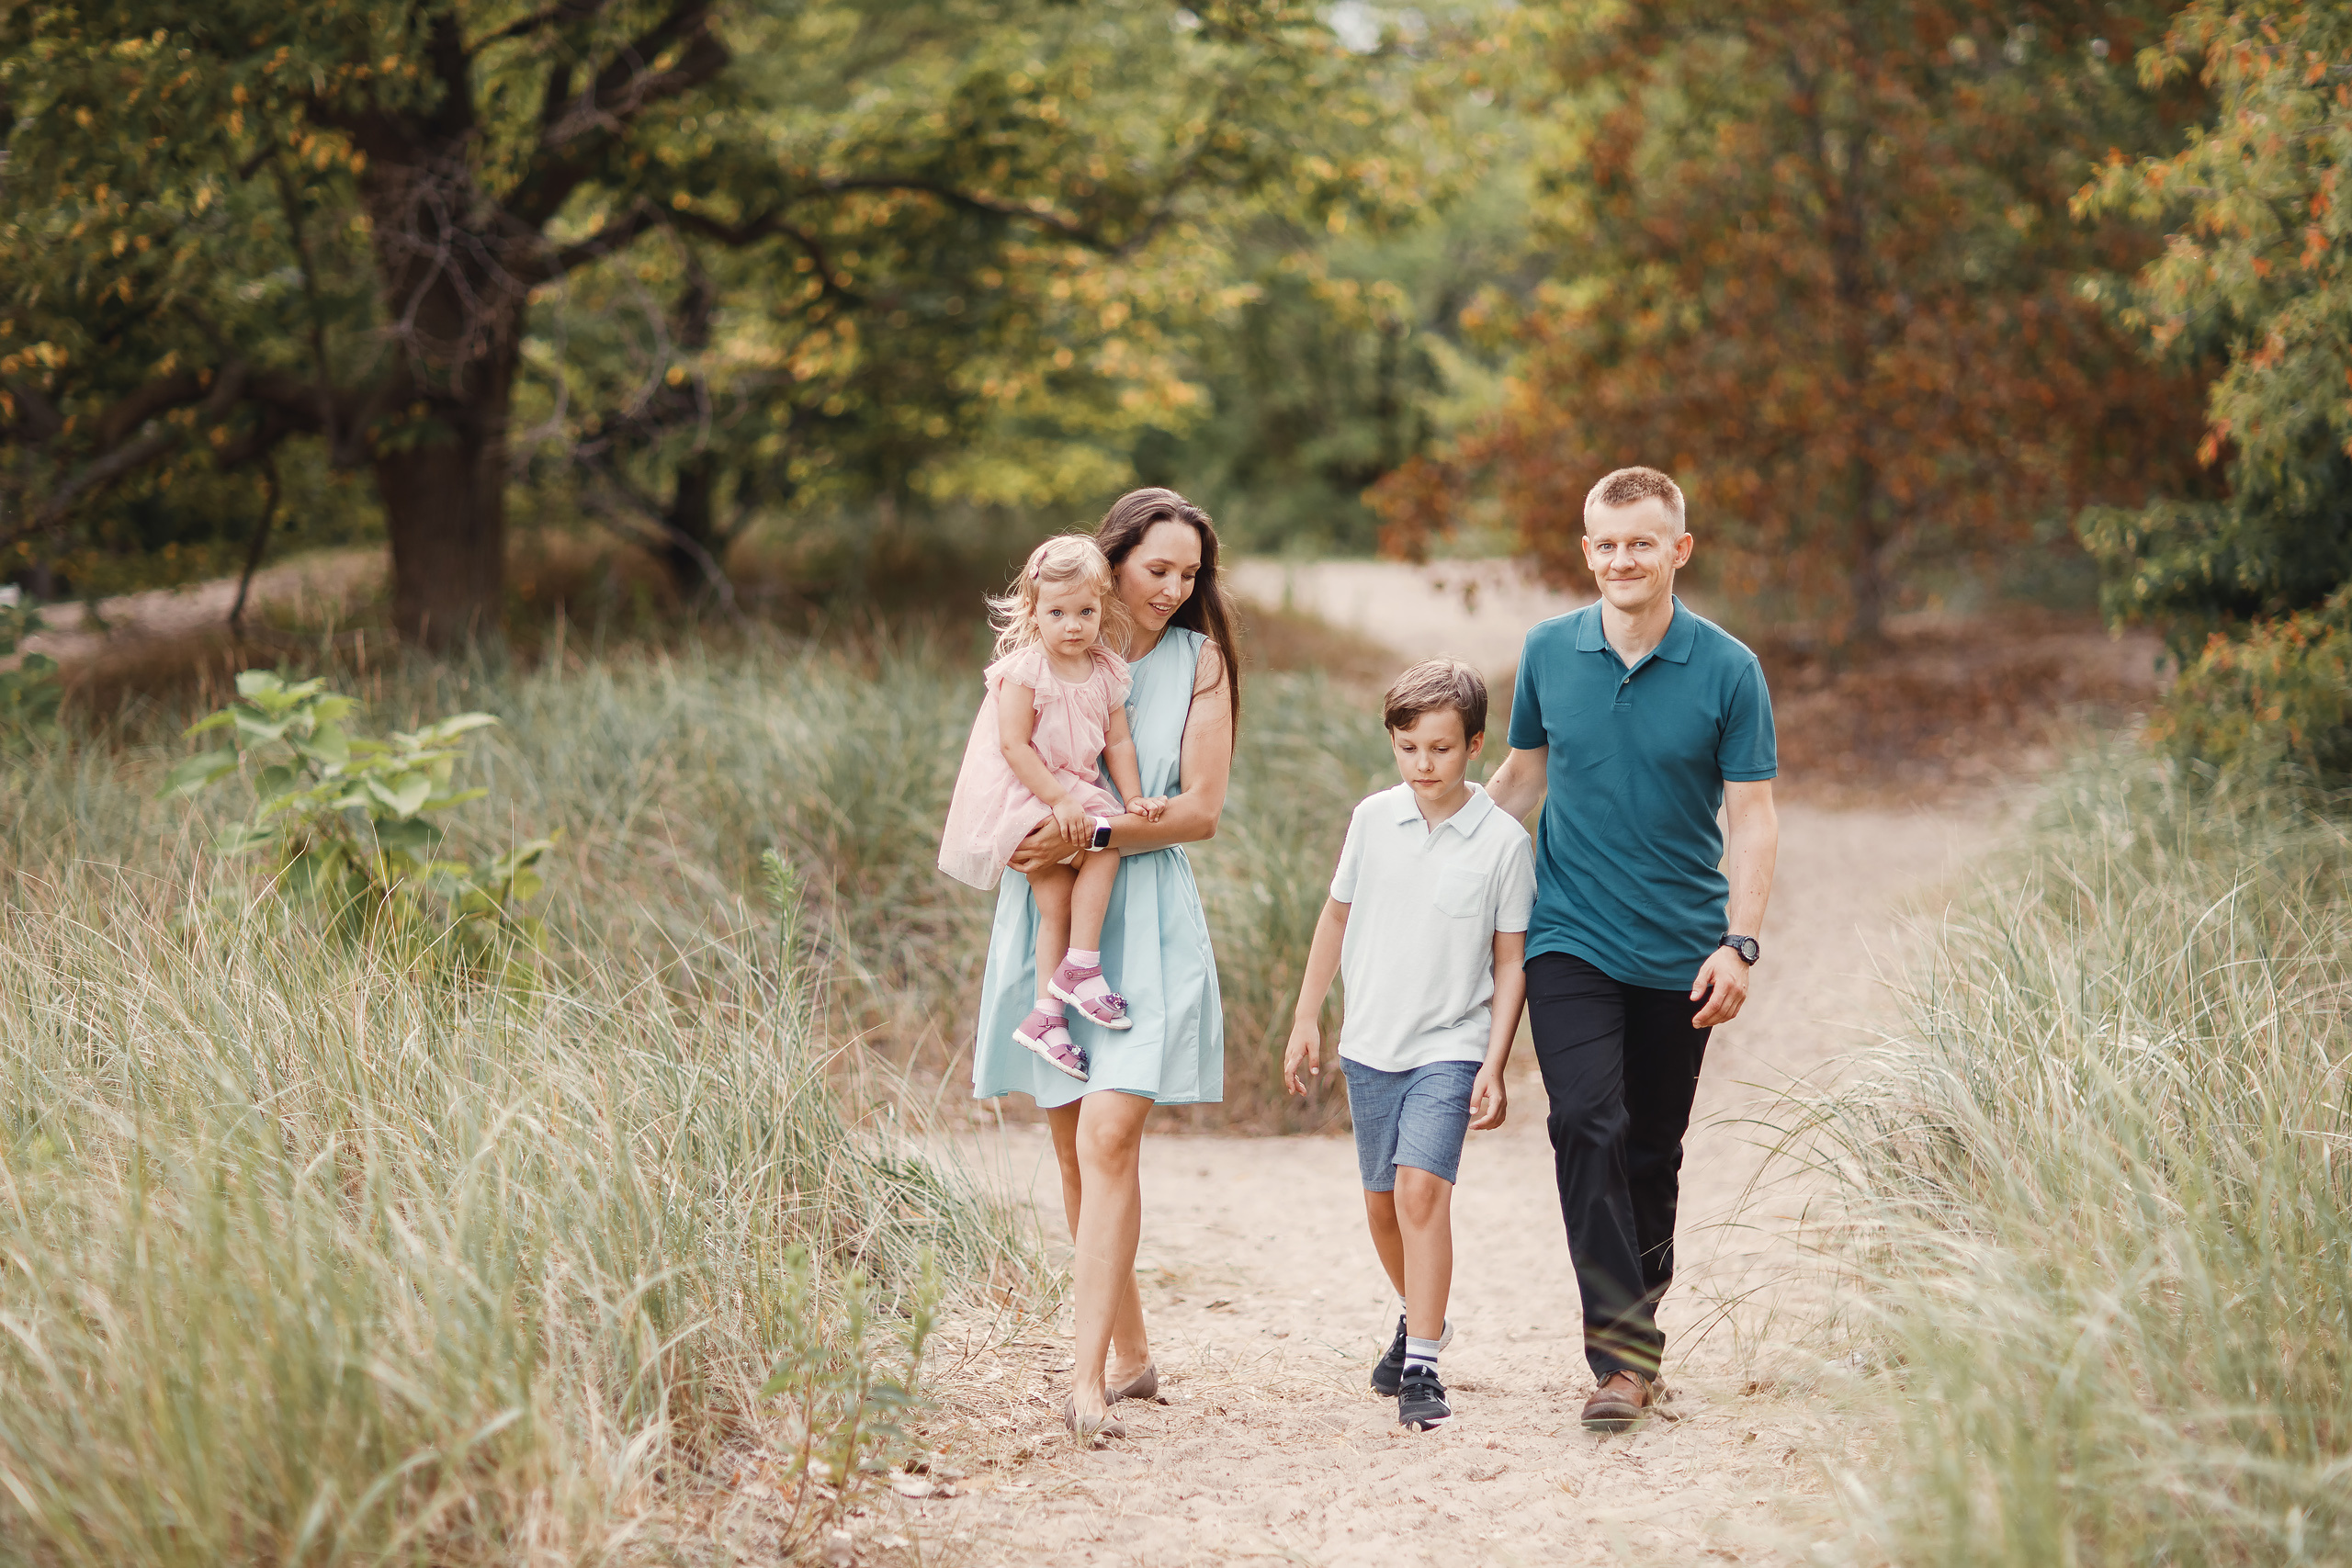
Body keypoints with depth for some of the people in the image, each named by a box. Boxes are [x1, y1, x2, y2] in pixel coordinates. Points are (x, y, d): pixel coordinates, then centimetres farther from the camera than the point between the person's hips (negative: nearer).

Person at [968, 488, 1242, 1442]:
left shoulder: (1198, 662, 4)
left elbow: (1200, 809, -2)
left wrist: (1089, 835, -14)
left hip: (1146, 921, -3)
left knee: (1108, 1138, -15)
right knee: (1074, 1148, 7)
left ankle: (1088, 1376, -19)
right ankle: (1130, 1352, 22)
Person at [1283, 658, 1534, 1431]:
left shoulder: (1504, 842, -8)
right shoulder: (1373, 820, 1)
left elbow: (1511, 961, -4)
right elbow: (1337, 916, 13)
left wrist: (1494, 1065, -9)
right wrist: (1305, 1019, 13)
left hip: (1450, 1047, -4)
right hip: (1369, 1045, 4)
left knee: (1422, 1187, -20)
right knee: (1382, 1200, 15)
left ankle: (1421, 1366, -17)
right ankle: (1418, 1317, 40)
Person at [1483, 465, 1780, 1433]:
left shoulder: (1727, 671, -4)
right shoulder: (1547, 653, 3)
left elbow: (1752, 818, -3)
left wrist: (1739, 943, -13)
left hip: (1678, 952, 0)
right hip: (1569, 940, 0)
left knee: (1652, 1154, 8)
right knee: (1587, 1125, -17)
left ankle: (1639, 1330, 26)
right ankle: (1622, 1354, -17)